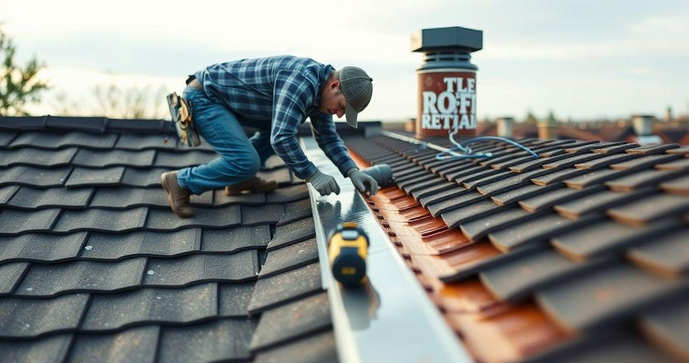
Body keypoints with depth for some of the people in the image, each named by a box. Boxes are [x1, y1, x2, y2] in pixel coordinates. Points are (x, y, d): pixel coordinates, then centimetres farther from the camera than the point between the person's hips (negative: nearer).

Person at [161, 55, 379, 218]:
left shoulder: (319, 86, 3)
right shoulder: (302, 81, -28)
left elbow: (328, 137, 10)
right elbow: (281, 138, -33)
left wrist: (352, 171, -2)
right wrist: (312, 176, -23)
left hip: (224, 97, 10)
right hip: (202, 97, -10)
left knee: (282, 122, 14)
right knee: (247, 162, -20)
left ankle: (240, 179, 17)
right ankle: (181, 181, -1)